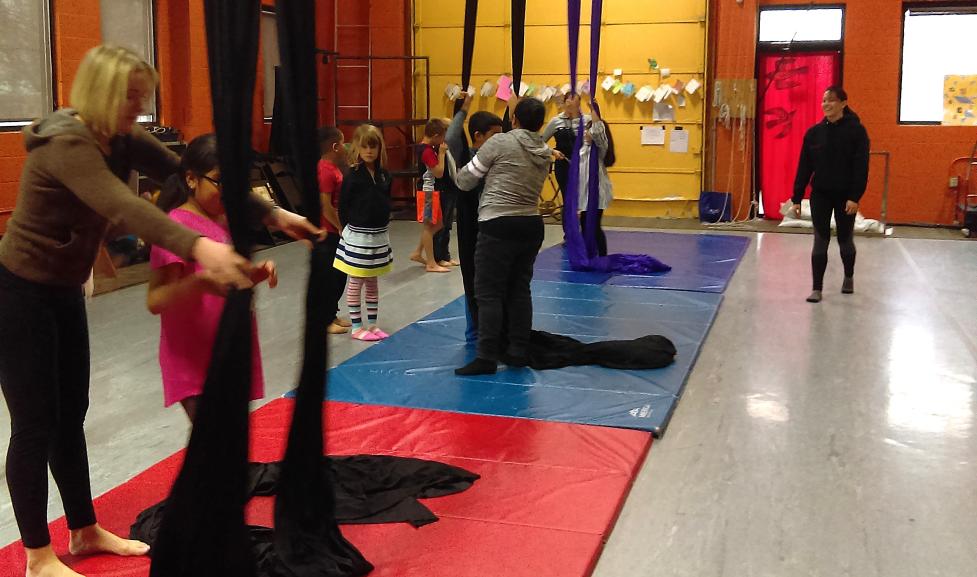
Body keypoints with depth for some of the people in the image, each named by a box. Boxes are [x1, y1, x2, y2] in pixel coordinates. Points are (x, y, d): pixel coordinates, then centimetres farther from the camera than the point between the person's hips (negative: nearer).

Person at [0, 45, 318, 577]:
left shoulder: (122, 142, -1)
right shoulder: (66, 145, -27)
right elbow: (122, 207, -44)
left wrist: (273, 215, -12)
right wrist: (198, 247, -60)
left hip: (63, 292, 9)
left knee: (71, 416, 16)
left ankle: (86, 532, 30)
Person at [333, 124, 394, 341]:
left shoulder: (384, 174, 2)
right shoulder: (353, 175, -13)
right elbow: (344, 206, -9)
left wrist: (381, 224, 7)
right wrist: (350, 228, -4)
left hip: (379, 235, 5)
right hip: (358, 235, -5)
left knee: (372, 283, 14)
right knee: (356, 283, 5)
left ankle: (372, 324, 23)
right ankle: (357, 326, 12)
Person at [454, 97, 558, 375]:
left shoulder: (500, 142, -8)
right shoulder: (545, 153, 9)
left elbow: (465, 181, -2)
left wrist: (462, 174, 21)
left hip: (499, 226, -6)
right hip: (531, 225, 6)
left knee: (489, 293, -2)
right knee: (519, 290, 14)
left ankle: (487, 357, -3)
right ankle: (518, 352, 19)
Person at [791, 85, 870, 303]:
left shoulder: (856, 131, -9)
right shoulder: (814, 132, 1)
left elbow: (861, 167, -12)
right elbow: (804, 167, 3)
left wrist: (855, 197, -20)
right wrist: (796, 198, 0)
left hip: (845, 195, -2)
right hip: (820, 195, 2)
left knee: (845, 240, 13)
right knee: (820, 242, 0)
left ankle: (849, 278, 38)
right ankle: (817, 288, 5)